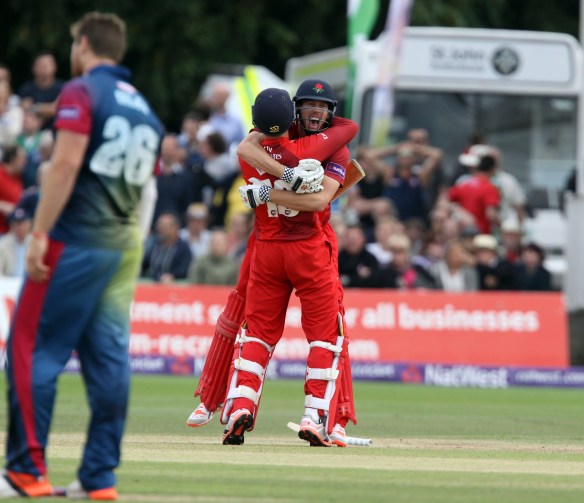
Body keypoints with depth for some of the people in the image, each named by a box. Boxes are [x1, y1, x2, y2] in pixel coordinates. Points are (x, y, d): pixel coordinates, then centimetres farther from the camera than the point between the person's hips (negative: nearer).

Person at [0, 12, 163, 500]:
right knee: (110, 360, 5)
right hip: (125, 245, 7)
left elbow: (67, 162, -16)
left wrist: (39, 233, -18)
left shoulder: (81, 92, -5)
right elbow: (144, 182, 15)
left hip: (75, 240, -7)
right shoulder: (144, 108, 17)